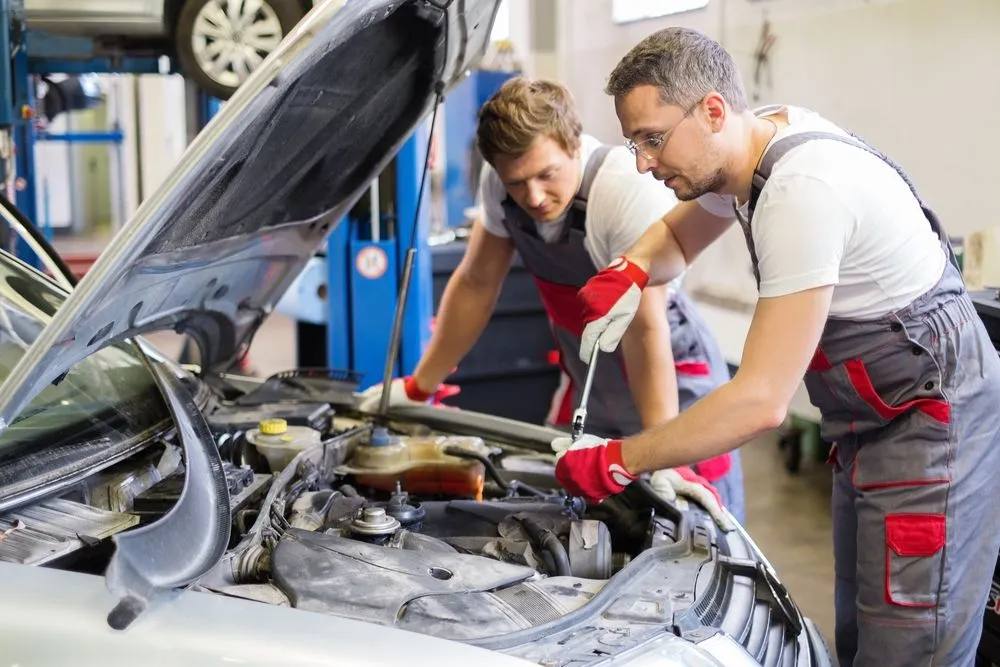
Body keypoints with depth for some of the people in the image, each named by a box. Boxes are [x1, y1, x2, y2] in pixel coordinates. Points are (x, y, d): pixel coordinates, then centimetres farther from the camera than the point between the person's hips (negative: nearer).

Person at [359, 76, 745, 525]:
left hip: (674, 390, -5)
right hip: (589, 398, 5)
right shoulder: (499, 181, -12)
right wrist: (418, 387, 6)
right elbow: (476, 284, 2)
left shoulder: (630, 188, -28)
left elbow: (646, 329, -30)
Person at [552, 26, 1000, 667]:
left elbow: (762, 401, -30)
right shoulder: (753, 139, -1)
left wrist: (616, 463, -22)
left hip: (932, 420, -10)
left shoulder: (803, 190, -29)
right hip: (870, 422, 10)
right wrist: (627, 272, -4)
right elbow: (677, 236, 20)